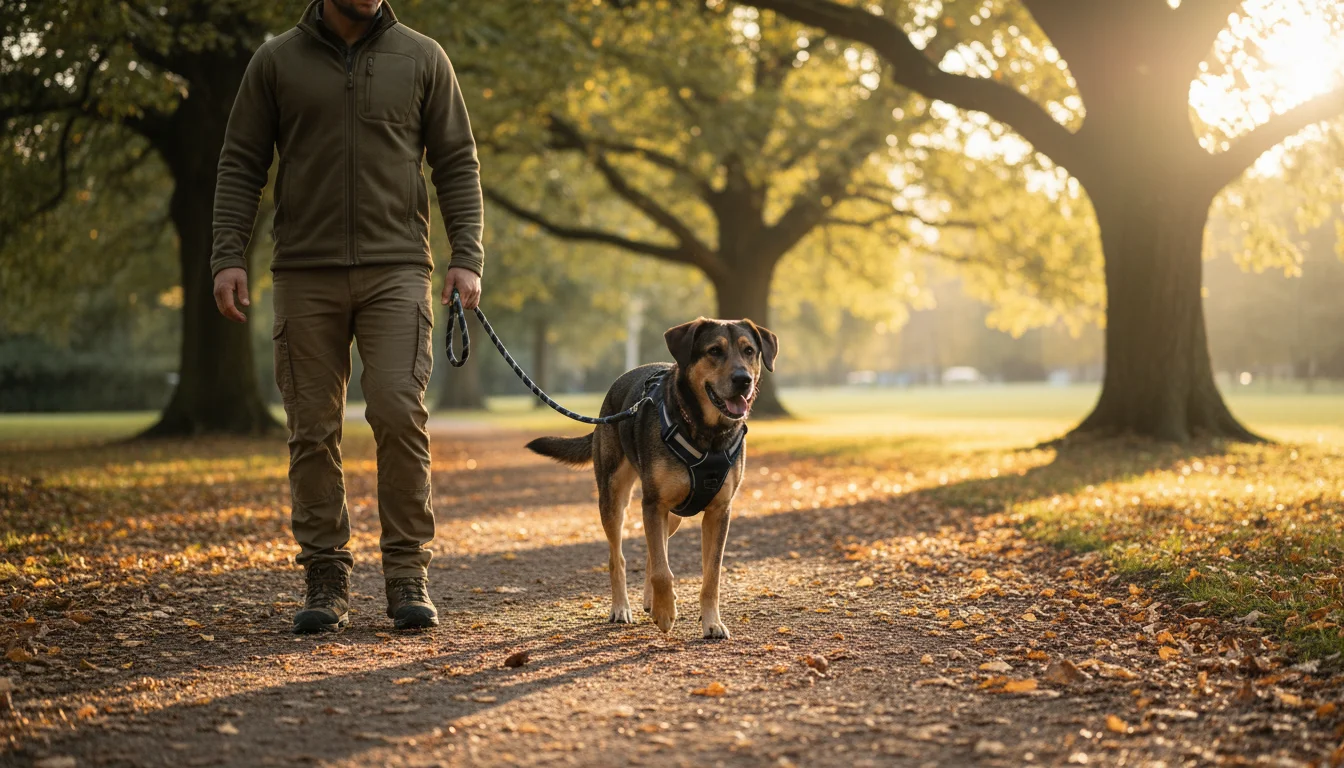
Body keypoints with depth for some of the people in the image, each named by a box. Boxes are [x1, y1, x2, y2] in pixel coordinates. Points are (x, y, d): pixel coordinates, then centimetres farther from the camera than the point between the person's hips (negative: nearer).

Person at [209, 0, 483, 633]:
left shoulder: (422, 59, 8)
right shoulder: (277, 61, 8)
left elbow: (458, 163, 8)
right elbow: (241, 164, 8)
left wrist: (467, 256, -1)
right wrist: (229, 254, -3)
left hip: (396, 270, -1)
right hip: (305, 273, 1)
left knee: (399, 413, -12)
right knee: (313, 430, 1)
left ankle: (407, 575, -2)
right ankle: (326, 579, 11)